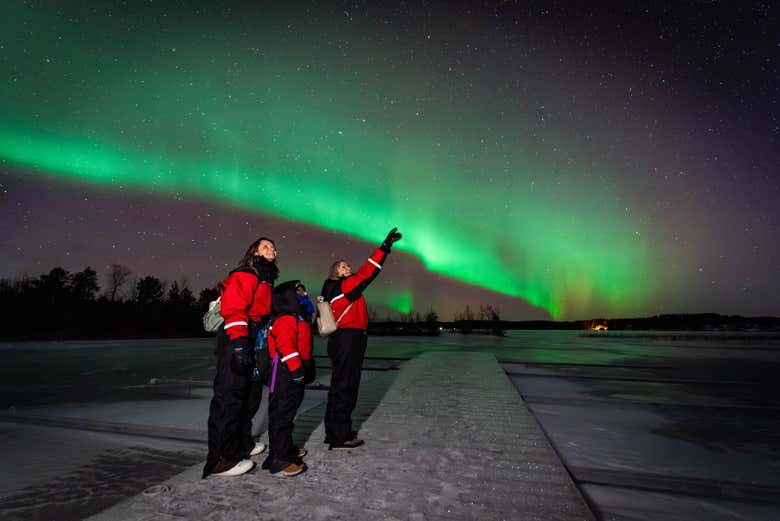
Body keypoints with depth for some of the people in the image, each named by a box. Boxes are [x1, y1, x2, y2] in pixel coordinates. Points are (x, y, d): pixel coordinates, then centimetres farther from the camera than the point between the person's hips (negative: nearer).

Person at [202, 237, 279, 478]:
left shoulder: (266, 280, 22)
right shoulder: (246, 274, -8)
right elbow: (233, 308, -20)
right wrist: (239, 341, -29)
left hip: (251, 342, 10)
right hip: (236, 340, -10)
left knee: (251, 393, 16)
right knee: (229, 394, -8)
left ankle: (242, 443, 30)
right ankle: (220, 458, -2)